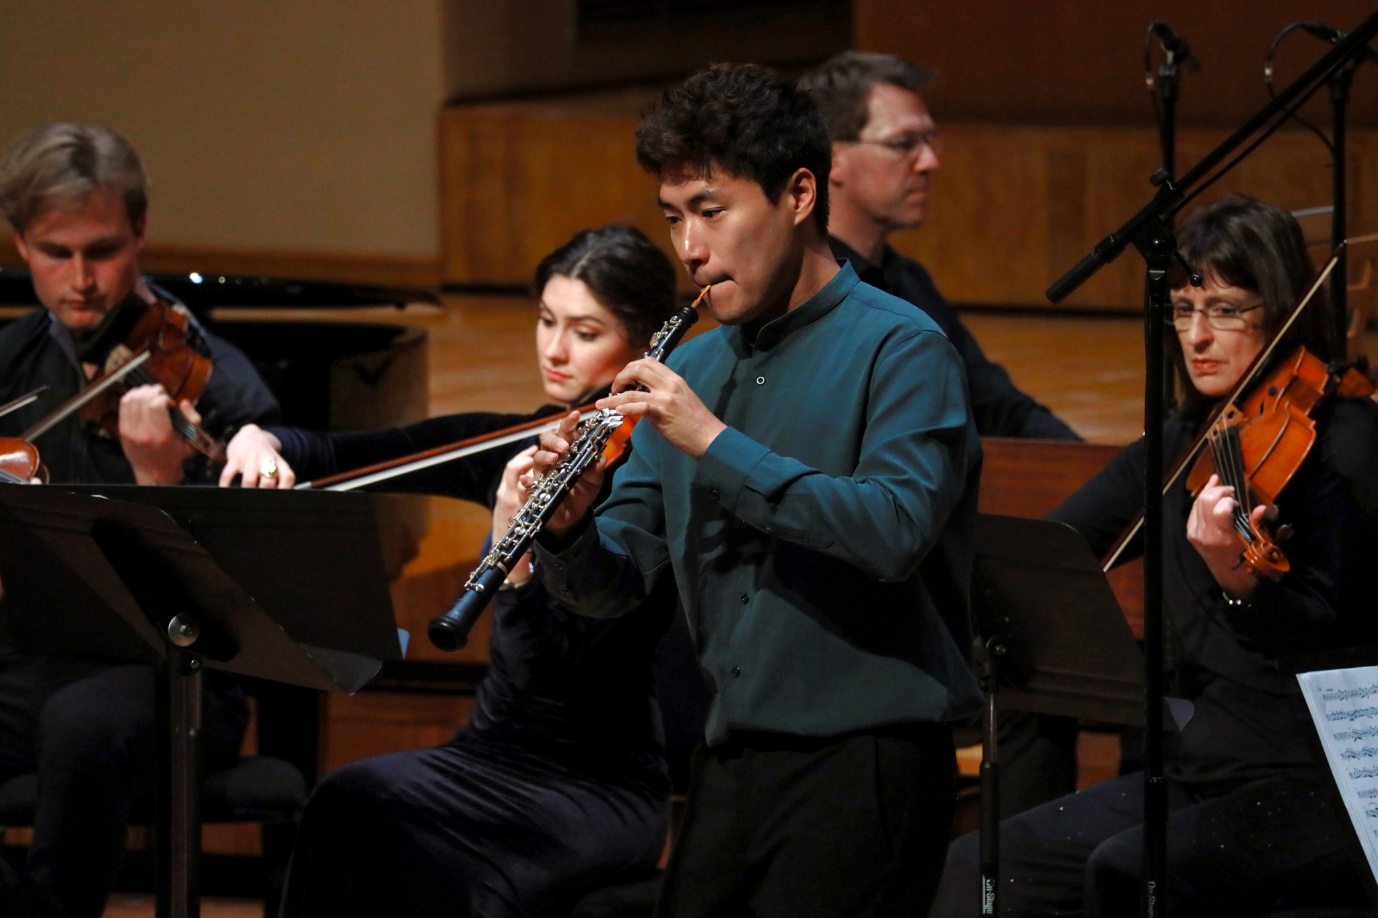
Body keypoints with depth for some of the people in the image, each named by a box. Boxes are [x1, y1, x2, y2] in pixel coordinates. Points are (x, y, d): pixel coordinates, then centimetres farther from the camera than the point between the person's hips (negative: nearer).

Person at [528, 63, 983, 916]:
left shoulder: (902, 350, -6)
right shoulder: (691, 370, 13)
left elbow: (897, 532, -23)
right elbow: (616, 584, 13)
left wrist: (717, 442, -23)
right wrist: (568, 529, -10)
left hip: (864, 762, -6)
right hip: (733, 765, 7)